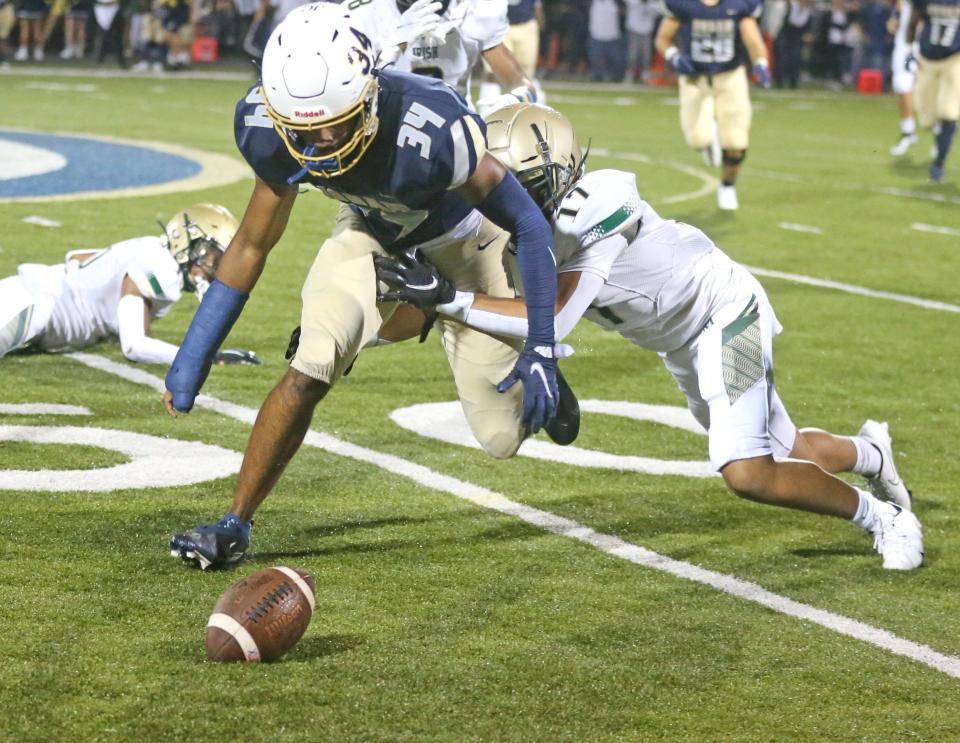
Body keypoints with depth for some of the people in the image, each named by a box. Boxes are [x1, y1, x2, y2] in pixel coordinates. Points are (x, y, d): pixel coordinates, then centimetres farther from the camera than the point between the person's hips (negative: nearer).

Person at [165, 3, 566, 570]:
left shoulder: (431, 131, -43)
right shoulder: (271, 129, -29)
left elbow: (529, 224, -28)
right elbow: (253, 245, -11)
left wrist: (542, 348, -30)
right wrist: (195, 353, -11)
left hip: (458, 239, -2)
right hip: (372, 234, 2)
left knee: (503, 437, 0)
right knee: (310, 368, -22)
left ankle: (532, 362, 35)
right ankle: (235, 525, -7)